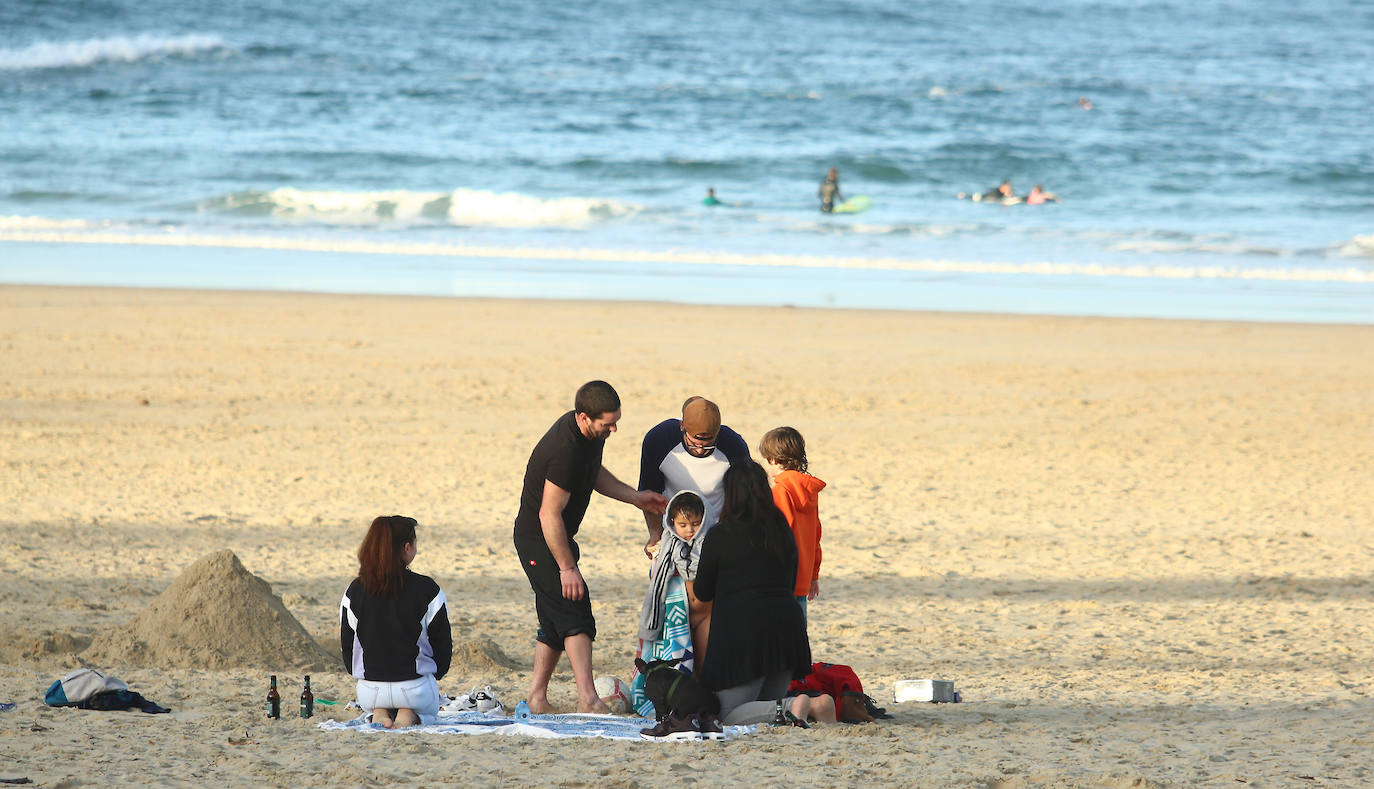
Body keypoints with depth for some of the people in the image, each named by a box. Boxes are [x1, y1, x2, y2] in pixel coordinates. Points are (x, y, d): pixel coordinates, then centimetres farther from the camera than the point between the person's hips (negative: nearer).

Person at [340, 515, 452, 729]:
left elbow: (347, 646, 3)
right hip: (414, 686, -3)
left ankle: (379, 713, 2)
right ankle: (410, 714, -4)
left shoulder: (355, 591, -4)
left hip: (369, 690, 3)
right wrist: (434, 673, 15)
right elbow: (443, 645, -4)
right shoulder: (427, 589, -12)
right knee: (428, 710, 30)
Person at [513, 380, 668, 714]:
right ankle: (587, 698, -23)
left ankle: (536, 697, 18)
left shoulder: (592, 435, -1)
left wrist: (634, 496, 11)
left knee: (555, 621, 12)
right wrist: (567, 567, -23)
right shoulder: (566, 450, -31)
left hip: (557, 537, 10)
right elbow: (550, 514, -27)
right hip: (537, 540, -10)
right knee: (575, 614, -17)